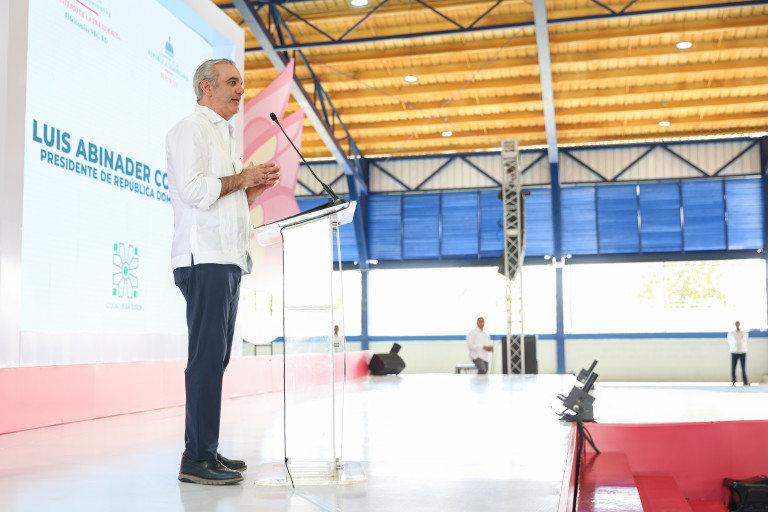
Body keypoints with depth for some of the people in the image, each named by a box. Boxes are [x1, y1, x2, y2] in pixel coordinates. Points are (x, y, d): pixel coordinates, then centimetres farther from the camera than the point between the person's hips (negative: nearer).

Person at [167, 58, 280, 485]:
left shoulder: (223, 137, 27)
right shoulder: (190, 129, -1)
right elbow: (195, 190, -15)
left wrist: (256, 189, 12)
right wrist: (242, 178, -5)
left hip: (228, 258, 10)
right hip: (204, 258, -9)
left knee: (216, 357, 8)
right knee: (208, 355, -12)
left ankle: (208, 451, 14)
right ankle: (197, 459, -10)